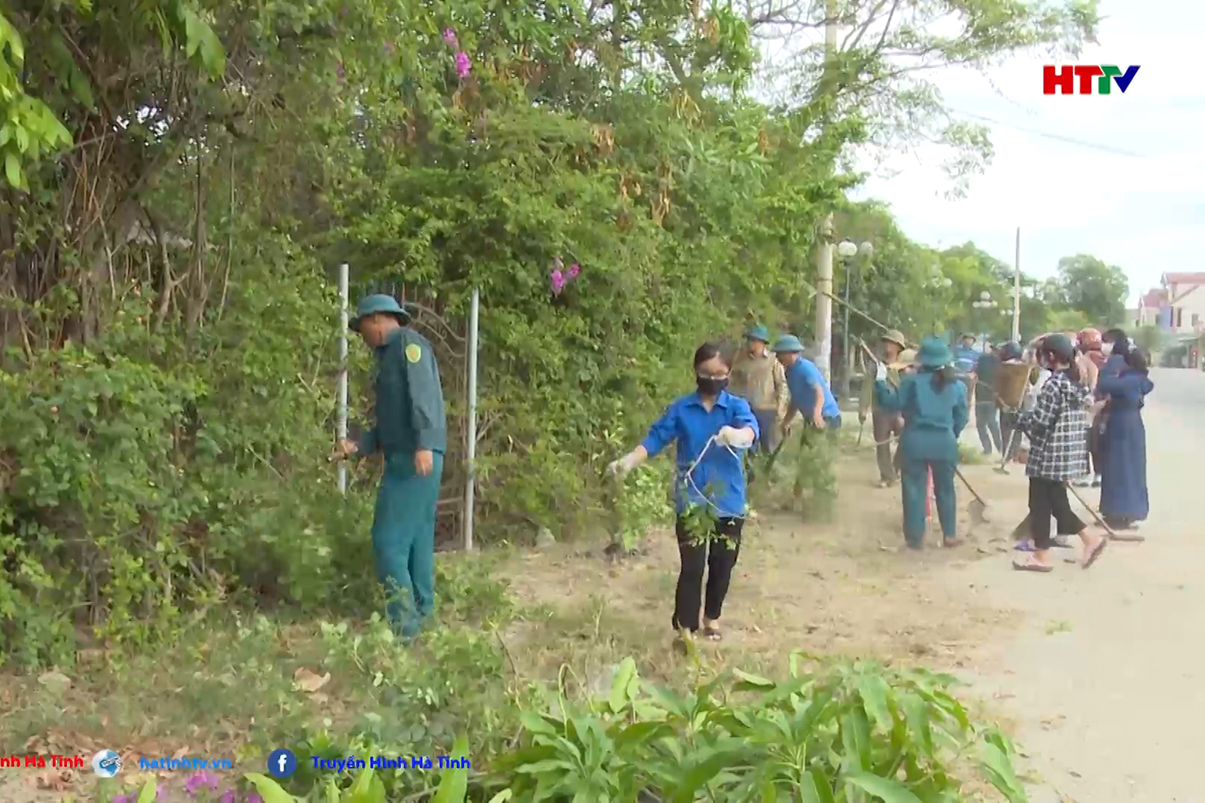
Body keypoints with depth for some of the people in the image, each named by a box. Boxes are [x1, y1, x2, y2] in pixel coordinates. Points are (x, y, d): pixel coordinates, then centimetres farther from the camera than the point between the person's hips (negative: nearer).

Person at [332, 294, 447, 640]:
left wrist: (424, 445, -29)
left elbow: (423, 393, -19)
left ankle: (403, 622, -6)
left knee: (389, 539, -9)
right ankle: (420, 615, 15)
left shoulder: (408, 342, -3)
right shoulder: (390, 357, 25)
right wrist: (357, 446, 18)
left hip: (415, 459, -10)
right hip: (406, 458, 10)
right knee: (416, 539, 11)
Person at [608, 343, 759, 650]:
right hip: (691, 501, -1)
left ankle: (712, 617, 36)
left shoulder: (737, 406, -4)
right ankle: (685, 629, 6)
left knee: (722, 564, 15)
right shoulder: (680, 409, -1)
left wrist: (737, 435, -49)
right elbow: (655, 439, -5)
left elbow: (751, 429, -24)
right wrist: (629, 460, -24)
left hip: (729, 501, 1)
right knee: (692, 566, -4)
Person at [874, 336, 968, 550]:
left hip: (915, 441, -2)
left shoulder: (912, 380, -7)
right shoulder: (957, 385, 3)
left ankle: (915, 537, 10)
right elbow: (962, 417, 9)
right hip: (944, 442, 2)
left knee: (914, 489, 6)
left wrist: (881, 381, 6)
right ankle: (949, 534, 25)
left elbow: (893, 403, -4)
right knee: (945, 488, 17)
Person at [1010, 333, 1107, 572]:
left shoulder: (1053, 384, -17)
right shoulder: (1077, 383, 10)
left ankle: (1042, 555, 10)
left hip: (1048, 454, -9)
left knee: (1040, 504, 3)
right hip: (1069, 452, 9)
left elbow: (1039, 420, -20)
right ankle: (1091, 538, 13)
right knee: (1057, 502, 18)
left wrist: (1019, 419, -1)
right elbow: (1082, 418, 16)